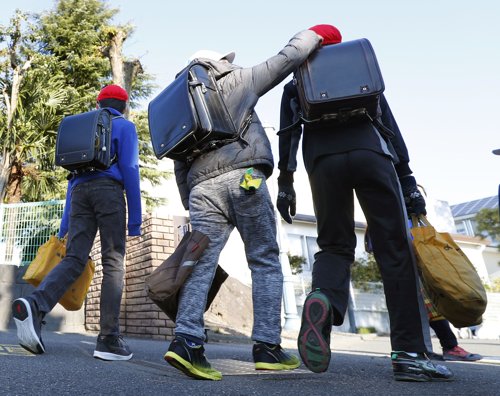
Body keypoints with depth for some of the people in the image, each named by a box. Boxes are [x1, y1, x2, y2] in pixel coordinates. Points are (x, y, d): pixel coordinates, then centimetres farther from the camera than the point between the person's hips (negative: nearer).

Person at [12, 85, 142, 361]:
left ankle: (35, 305, -30)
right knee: (113, 263, -6)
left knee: (74, 259, -3)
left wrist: (65, 224, 22)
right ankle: (108, 339, -11)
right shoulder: (124, 126, 12)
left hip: (79, 192, 5)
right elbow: (130, 170, -2)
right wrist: (135, 219, -3)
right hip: (108, 190, -5)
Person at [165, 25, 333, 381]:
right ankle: (267, 347, -1)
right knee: (265, 261, 1)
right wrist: (311, 36, 33)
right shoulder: (238, 81, 14)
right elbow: (285, 60, 16)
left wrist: (190, 204, 25)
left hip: (202, 186, 5)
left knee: (202, 265, -1)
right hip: (243, 178, -5)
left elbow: (180, 165, 23)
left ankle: (187, 341, -16)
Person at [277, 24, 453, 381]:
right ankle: (409, 353, -8)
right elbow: (389, 126, 17)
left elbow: (289, 133, 12)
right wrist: (407, 179, 13)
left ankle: (322, 299, -29)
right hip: (370, 153, 0)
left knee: (335, 245, 7)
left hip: (324, 159, 1)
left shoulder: (296, 85, 28)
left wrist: (285, 182, 9)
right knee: (395, 249, -2)